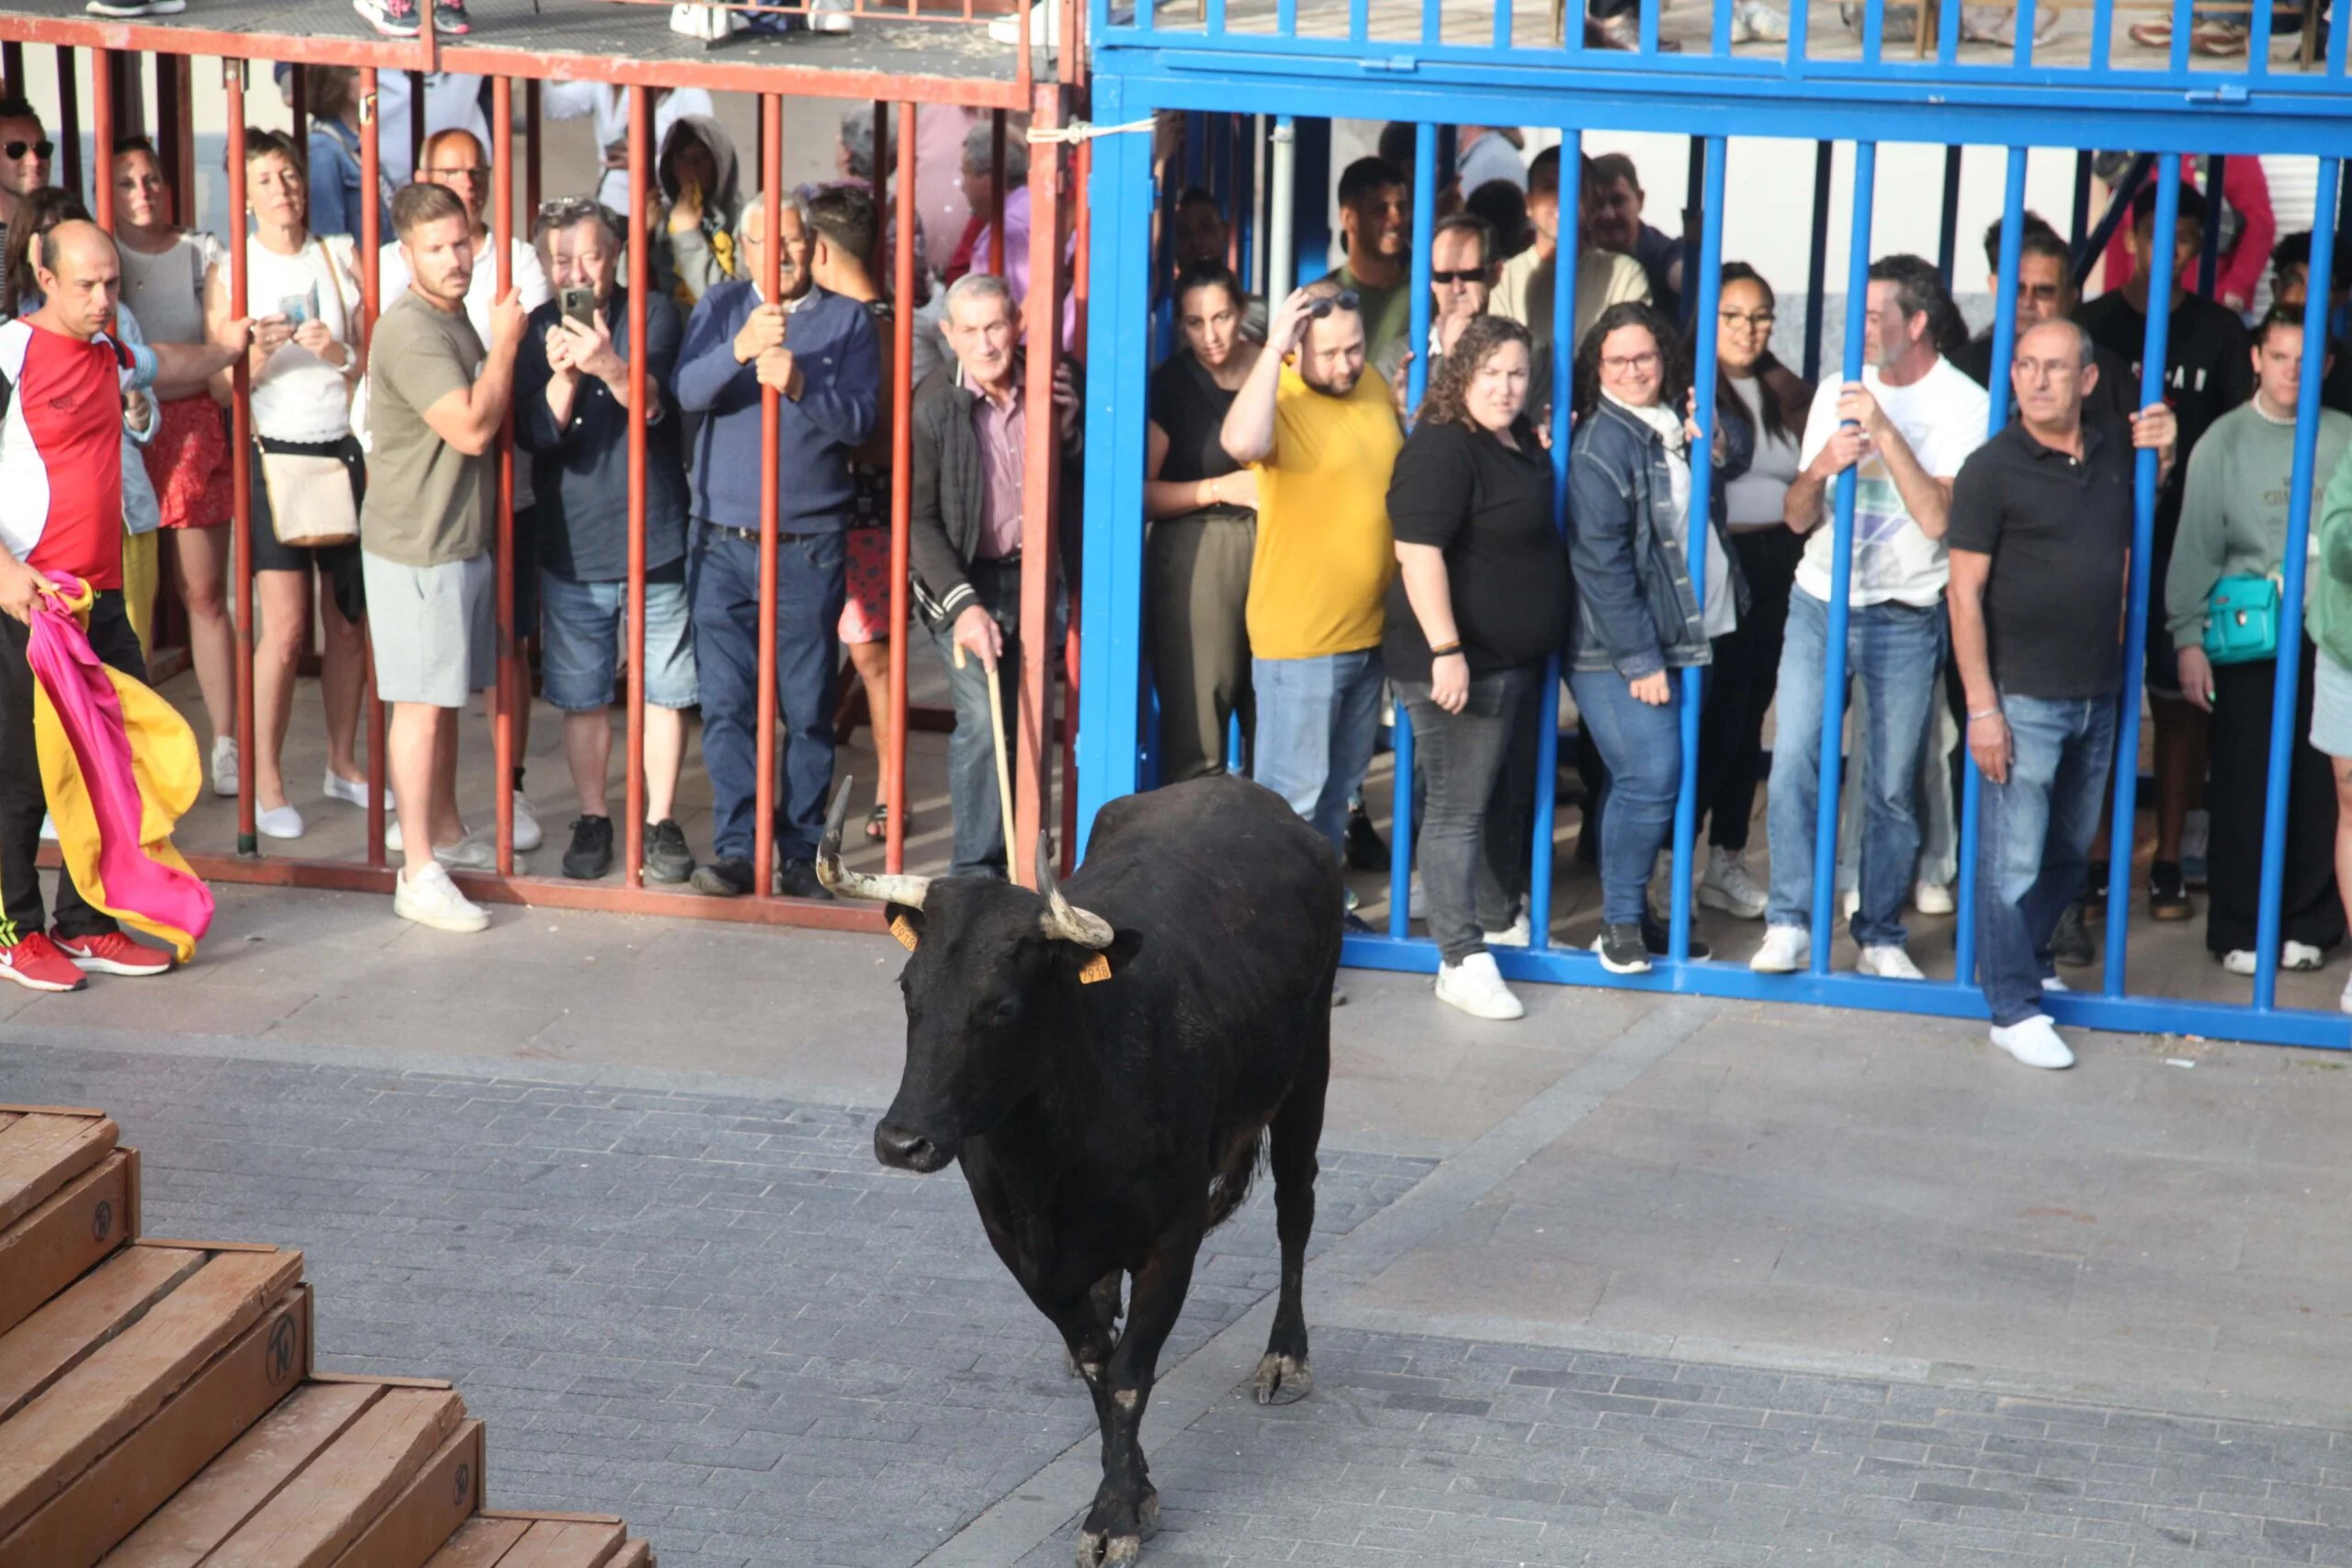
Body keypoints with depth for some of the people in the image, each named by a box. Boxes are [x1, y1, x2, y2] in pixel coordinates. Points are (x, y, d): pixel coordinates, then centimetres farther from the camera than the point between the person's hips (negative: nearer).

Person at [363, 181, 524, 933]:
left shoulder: (456, 319, 14)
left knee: (449, 695, 18)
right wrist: (506, 342, -15)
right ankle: (419, 875, -4)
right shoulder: (410, 330, -19)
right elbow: (472, 427, -23)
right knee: (422, 703, -7)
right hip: (416, 546, -9)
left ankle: (444, 831, 32)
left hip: (462, 538, 9)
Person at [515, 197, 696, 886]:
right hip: (571, 542, 1)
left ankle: (661, 823, 17)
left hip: (655, 537, -1)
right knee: (582, 694, 9)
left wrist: (611, 368, -39)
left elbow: (654, 406, -19)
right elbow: (536, 434, -10)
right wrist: (562, 375, -29)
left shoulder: (653, 314, -5)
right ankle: (592, 819, 23)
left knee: (663, 689, 5)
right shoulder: (537, 331, 0)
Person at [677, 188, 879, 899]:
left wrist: (800, 386, -24)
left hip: (809, 545, -1)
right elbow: (687, 391, -10)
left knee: (808, 707, 2)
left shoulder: (847, 320, 4)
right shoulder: (720, 309, 7)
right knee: (726, 702, -2)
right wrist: (739, 350, -28)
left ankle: (802, 852, 10)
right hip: (724, 541, 1)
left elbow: (860, 420, -7)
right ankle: (737, 848, 1)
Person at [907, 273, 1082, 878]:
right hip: (966, 579, -4)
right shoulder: (934, 404, -12)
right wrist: (963, 603, -19)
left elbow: (1089, 481, 6)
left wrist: (1068, 427, -14)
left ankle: (1015, 860, 16)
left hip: (1038, 576, 4)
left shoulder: (1054, 385, -2)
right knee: (981, 720, -14)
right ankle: (975, 868, -5)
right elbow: (919, 518, -10)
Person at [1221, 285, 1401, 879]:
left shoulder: (1374, 387, 5)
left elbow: (1408, 458, 26)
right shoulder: (1281, 400, -17)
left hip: (1369, 631, 8)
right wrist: (1271, 350, -34)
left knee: (1339, 786, 20)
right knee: (1292, 793, -3)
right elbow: (1242, 442, -41)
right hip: (1299, 635, -8)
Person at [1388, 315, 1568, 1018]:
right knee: (1459, 808, -4)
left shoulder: (1522, 440, 10)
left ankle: (1501, 920, 34)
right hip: (1463, 661, -9)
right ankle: (1461, 962, -1)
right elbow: (1419, 553, -24)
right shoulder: (1441, 449, -18)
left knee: (1510, 799, 19)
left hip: (1520, 660, 9)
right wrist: (1446, 651, -29)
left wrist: (1553, 454, 14)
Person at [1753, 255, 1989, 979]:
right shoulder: (1839, 392, 8)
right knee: (1794, 763, -7)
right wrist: (1822, 466, -14)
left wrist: (1886, 434, -21)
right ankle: (1789, 923, -1)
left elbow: (1939, 518, -17)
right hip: (1820, 604, 3)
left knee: (1891, 787, 1)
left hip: (1905, 619, -3)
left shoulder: (1964, 406, -5)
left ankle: (1880, 935, 12)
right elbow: (1797, 517, 8)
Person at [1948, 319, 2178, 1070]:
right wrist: (1981, 706, -16)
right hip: (2023, 697, -6)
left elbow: (2133, 537, 24)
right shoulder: (1992, 469, -12)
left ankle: (2026, 962, 35)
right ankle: (2012, 1007, 7)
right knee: (2013, 859, -1)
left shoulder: (2114, 446, 4)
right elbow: (1965, 593, -12)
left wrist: (2162, 457, 2)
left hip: (2099, 694, 6)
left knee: (2069, 853, 17)